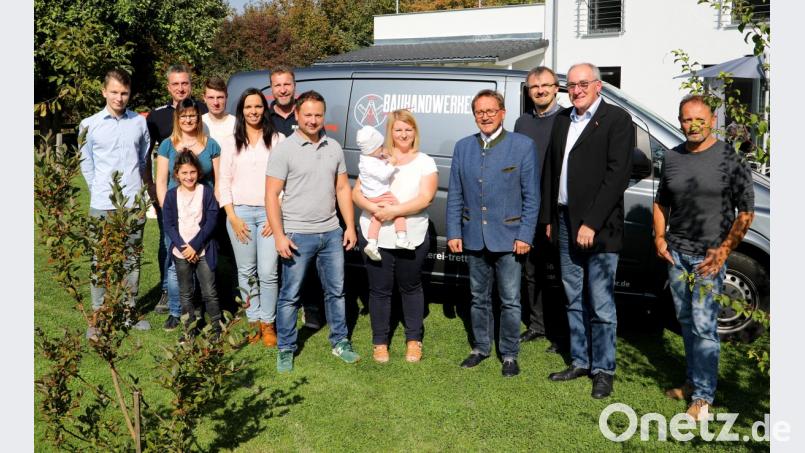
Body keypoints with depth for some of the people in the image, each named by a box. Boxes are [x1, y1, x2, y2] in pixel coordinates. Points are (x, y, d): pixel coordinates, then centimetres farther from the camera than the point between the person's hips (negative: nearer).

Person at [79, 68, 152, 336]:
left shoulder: (139, 123, 4)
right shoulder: (89, 125, 0)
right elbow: (86, 163, 9)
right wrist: (99, 189, 7)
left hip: (134, 203, 2)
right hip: (102, 205, -2)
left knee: (132, 260, 10)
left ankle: (130, 311, 21)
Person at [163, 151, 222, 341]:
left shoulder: (206, 192, -3)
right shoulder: (171, 195, 2)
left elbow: (211, 222, -7)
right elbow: (168, 225, 0)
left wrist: (194, 246, -13)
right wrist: (182, 247, -12)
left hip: (203, 251, -2)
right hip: (180, 252, 2)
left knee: (209, 292, -2)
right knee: (185, 293, 11)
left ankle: (216, 328, 9)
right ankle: (190, 330, 21)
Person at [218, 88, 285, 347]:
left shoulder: (277, 140, 3)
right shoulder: (230, 143, 10)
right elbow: (224, 182, 8)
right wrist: (232, 217, -2)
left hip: (270, 213, -2)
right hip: (240, 212, 2)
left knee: (267, 273, -6)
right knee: (246, 272, 5)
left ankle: (267, 323, 8)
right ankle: (253, 321, 18)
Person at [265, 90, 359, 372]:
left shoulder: (333, 148, 7)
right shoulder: (284, 150, -8)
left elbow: (342, 188, 12)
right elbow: (272, 195, -10)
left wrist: (350, 225, 5)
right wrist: (279, 236, -16)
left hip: (331, 233, 5)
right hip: (297, 236, -4)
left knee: (336, 291, 14)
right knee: (290, 295, 4)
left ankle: (340, 342, 29)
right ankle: (286, 350, 17)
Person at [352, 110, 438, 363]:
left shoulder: (425, 162, 1)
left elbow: (425, 198, -11)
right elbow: (357, 193, 3)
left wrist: (394, 211, -21)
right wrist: (372, 207, -18)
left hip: (412, 240, -1)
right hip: (375, 237, 1)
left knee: (411, 288, 14)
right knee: (380, 290, 9)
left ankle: (414, 340, 28)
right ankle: (380, 342, 22)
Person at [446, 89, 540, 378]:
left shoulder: (523, 146, -4)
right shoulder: (463, 147, 6)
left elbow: (531, 196, -5)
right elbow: (455, 195, 8)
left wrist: (525, 235, -10)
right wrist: (454, 232, 2)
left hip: (508, 238, -3)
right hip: (474, 238, 4)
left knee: (510, 301, 4)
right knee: (479, 298, 15)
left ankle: (509, 354, 19)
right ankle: (480, 348, 30)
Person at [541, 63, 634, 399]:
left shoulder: (617, 119, -6)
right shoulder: (562, 119, 13)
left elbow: (617, 174, -14)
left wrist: (592, 223, -18)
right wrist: (549, 217, 12)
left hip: (598, 226, -6)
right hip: (566, 223, 6)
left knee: (601, 305, 1)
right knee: (574, 301, 15)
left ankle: (603, 370, 13)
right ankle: (579, 361, 27)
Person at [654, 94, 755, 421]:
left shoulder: (730, 160, -8)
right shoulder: (672, 158, 6)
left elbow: (746, 211, -6)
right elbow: (661, 202, 18)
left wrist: (725, 249, -16)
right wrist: (659, 237, 4)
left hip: (709, 257, -5)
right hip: (676, 253, 5)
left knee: (703, 326, -7)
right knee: (686, 321, 14)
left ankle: (703, 397, 2)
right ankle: (694, 381, 30)